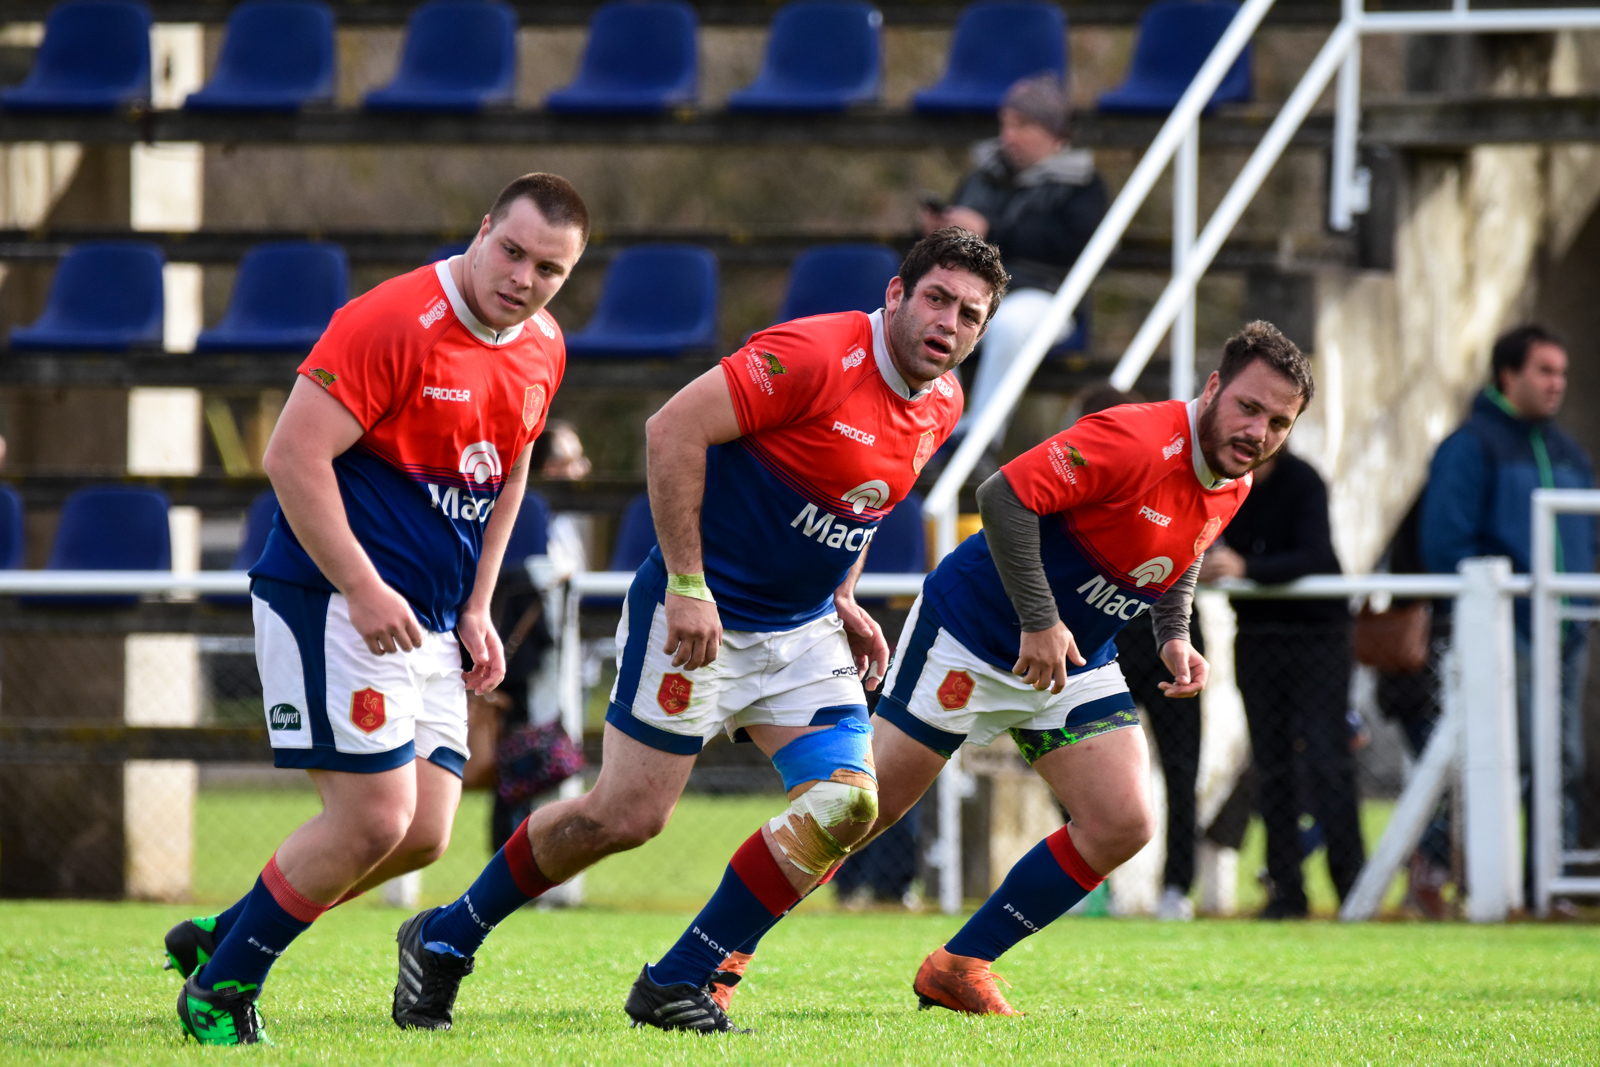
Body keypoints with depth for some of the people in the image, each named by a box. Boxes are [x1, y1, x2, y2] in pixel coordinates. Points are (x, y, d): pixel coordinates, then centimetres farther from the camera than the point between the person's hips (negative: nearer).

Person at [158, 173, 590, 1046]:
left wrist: (476, 609, 14)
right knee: (375, 817, -14)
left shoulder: (541, 350, 8)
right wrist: (362, 589, -23)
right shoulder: (392, 322, -18)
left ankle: (220, 937, 20)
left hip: (428, 624, 8)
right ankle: (217, 990, 3)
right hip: (332, 603, -8)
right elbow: (293, 455, -20)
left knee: (423, 835, 3)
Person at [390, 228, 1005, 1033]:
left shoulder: (940, 406, 5)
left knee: (845, 804, -10)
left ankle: (675, 984, 1)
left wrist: (843, 601, 12)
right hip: (704, 617, -7)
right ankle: (447, 937, 16)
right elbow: (674, 429, -24)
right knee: (626, 815, -6)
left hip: (802, 632, 7)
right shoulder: (816, 355, -22)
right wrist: (687, 583, -24)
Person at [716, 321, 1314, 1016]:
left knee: (1124, 826, -6)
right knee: (867, 809, -4)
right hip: (973, 634, -8)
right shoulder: (1137, 442, -28)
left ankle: (959, 967, 6)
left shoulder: (1232, 486, -1)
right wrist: (1039, 621, -31)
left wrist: (1174, 637, 2)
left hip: (1076, 666, 8)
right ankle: (727, 948, 13)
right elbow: (1005, 494, -31)